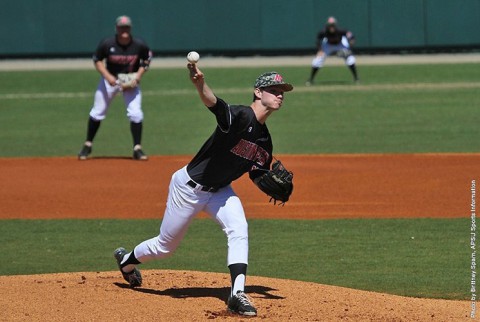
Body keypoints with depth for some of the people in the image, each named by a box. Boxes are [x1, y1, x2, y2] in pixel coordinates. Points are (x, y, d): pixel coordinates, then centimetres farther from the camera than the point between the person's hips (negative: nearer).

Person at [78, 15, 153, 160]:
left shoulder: (139, 45, -18)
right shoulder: (107, 44, -20)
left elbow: (146, 60, -1)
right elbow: (97, 60, -6)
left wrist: (137, 77, -14)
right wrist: (107, 76, -20)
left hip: (131, 81, 0)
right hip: (110, 79, 0)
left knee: (135, 113, -12)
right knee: (97, 113, 3)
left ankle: (137, 149, -1)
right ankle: (87, 145, 20)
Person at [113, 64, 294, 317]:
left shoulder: (264, 140, -1)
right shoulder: (240, 117, -26)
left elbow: (259, 177, 10)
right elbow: (213, 103, -47)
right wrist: (200, 85, -70)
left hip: (219, 191, 6)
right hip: (189, 187, -6)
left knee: (239, 230, -20)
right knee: (165, 246, 9)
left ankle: (237, 294, -23)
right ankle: (127, 261, 40)